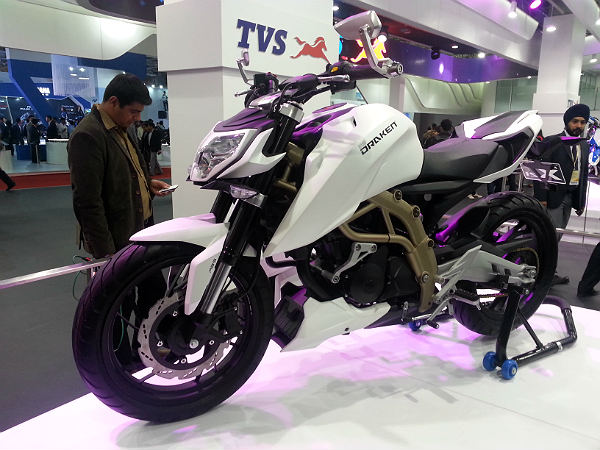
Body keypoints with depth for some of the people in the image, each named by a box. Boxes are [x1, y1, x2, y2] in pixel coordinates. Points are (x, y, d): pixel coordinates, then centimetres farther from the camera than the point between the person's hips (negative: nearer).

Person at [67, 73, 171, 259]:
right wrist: (105, 252, -20)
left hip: (141, 227, 8)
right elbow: (88, 202, -21)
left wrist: (148, 183, 8)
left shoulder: (124, 127, 12)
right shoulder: (87, 136, -17)